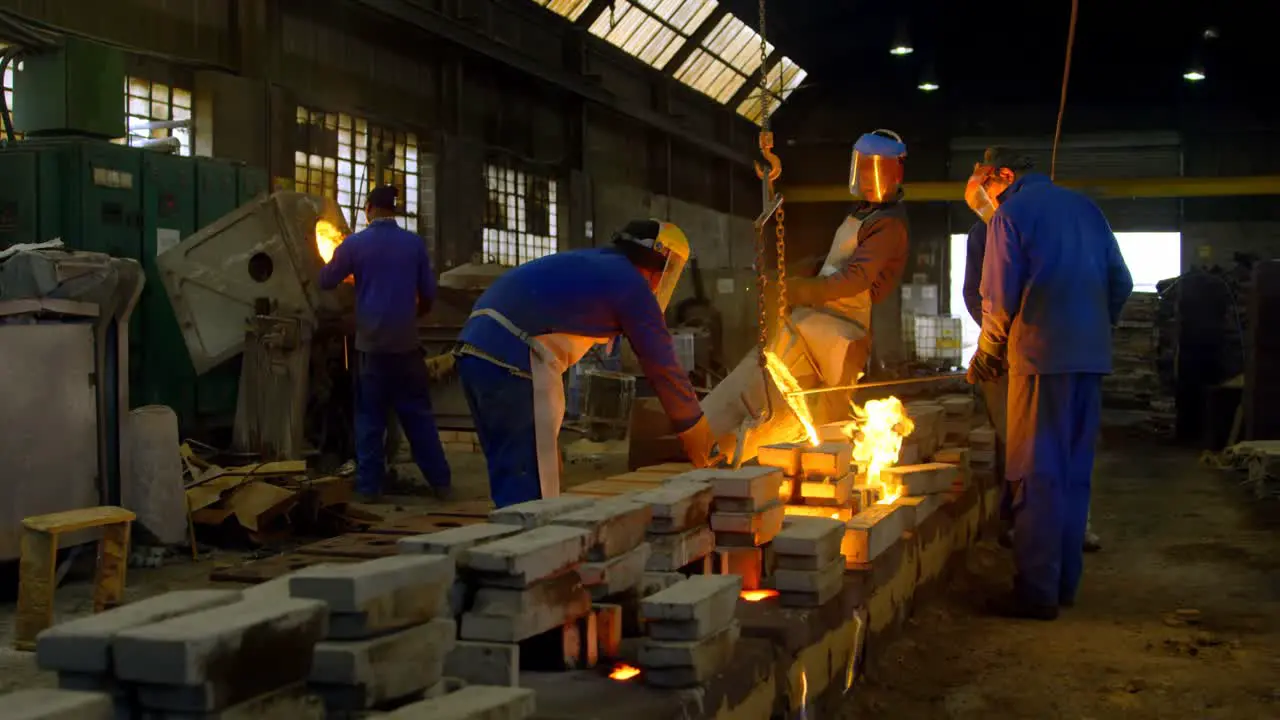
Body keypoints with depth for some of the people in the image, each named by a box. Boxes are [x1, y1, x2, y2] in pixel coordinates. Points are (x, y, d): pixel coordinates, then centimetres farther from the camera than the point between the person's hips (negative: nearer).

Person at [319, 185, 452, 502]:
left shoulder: (354, 244, -3)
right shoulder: (415, 243, 0)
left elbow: (326, 282, 9)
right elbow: (428, 294, 6)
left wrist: (350, 270, 29)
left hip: (371, 343, -1)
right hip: (406, 342, 1)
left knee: (370, 417, 6)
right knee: (418, 415, 6)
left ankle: (369, 486, 6)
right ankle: (441, 482, 6)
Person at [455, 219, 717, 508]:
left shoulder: (589, 264, 26)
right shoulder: (632, 284, 1)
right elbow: (662, 366, 4)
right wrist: (697, 434, 16)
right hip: (512, 361, -9)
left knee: (511, 480, 16)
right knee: (529, 488, -5)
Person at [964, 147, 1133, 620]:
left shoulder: (1010, 215, -2)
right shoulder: (1084, 206, 18)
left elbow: (999, 301, -6)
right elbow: (1121, 284, 16)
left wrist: (986, 355, 8)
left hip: (1041, 355, -7)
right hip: (1092, 357, 7)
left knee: (1037, 475, -4)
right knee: (1074, 471, 12)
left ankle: (1037, 590, -4)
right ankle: (1065, 581, 19)